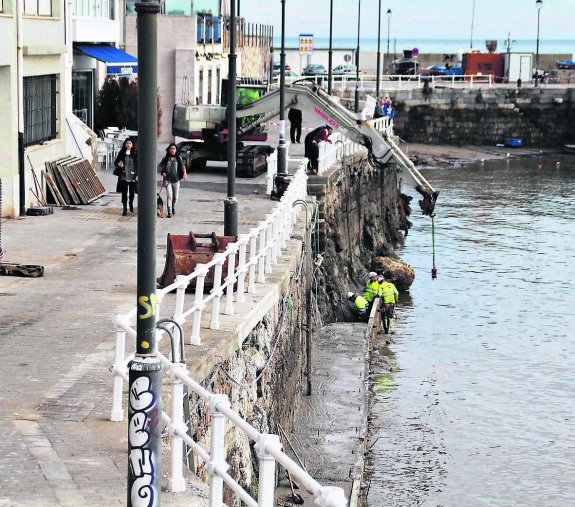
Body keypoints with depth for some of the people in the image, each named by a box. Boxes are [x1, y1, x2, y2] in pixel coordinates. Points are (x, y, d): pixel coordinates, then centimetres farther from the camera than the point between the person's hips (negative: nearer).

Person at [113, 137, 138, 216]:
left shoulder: (135, 153, 1)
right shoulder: (122, 153, 4)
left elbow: (138, 165, 3)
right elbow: (115, 162, 11)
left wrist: (137, 175, -4)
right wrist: (118, 164, -13)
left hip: (132, 176, 0)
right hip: (123, 176, 0)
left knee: (132, 192, 8)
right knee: (124, 193, -1)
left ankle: (131, 203, 39)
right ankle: (125, 209, 5)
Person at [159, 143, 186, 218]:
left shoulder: (179, 158, 1)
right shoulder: (165, 158, 2)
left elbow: (183, 167, -2)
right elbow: (160, 165, 15)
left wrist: (184, 173, -20)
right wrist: (162, 172, -1)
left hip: (176, 180, 1)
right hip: (168, 180, -1)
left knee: (175, 197, 11)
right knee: (169, 196, -11)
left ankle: (173, 208, 37)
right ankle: (169, 212, -11)